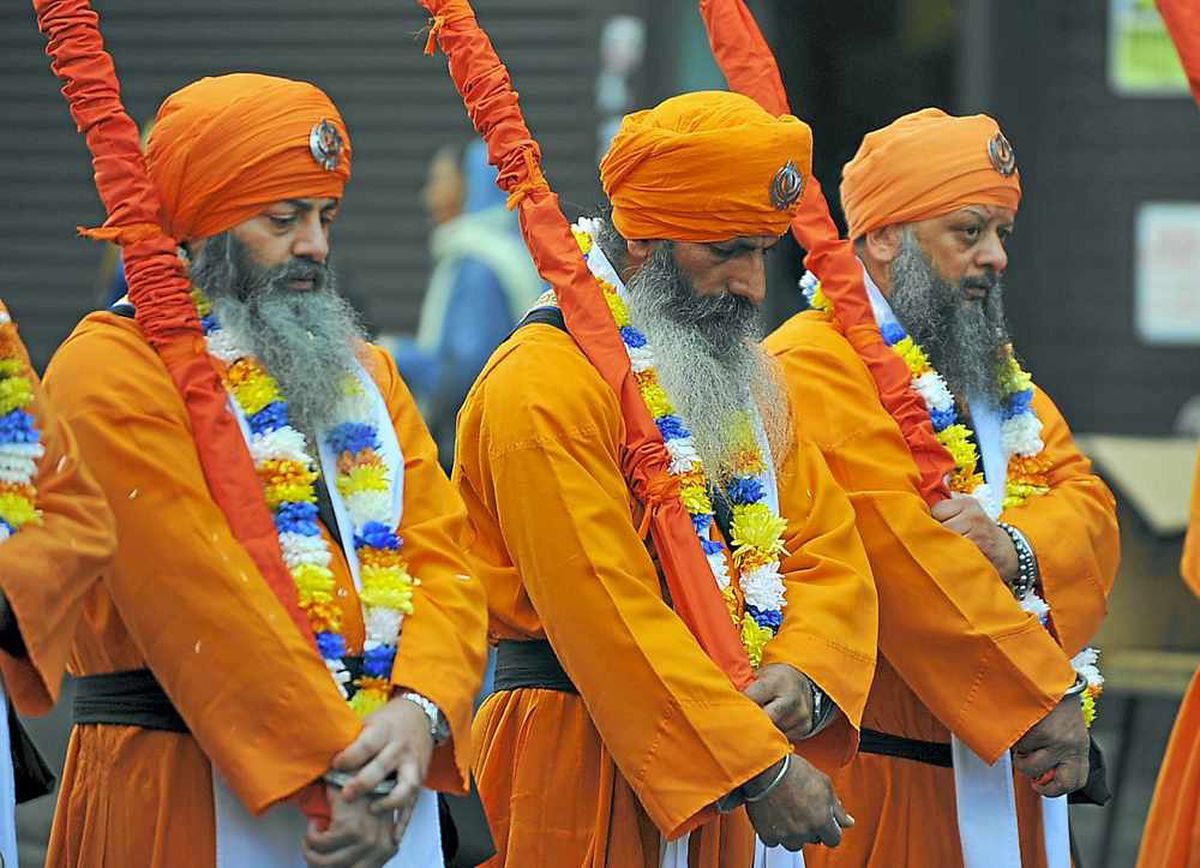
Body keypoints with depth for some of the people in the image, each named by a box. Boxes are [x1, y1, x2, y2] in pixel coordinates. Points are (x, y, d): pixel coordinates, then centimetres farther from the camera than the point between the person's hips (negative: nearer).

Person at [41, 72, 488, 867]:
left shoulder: (362, 371, 16)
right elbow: (201, 594, -16)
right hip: (189, 797, -6)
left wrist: (421, 711, -14)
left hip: (382, 795, 6)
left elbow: (440, 556, 6)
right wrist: (333, 773, -22)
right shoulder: (112, 370, -8)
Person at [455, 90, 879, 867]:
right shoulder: (543, 387, -14)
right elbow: (609, 614, -20)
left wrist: (801, 675, -11)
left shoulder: (742, 380, 14)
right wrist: (759, 770, -22)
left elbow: (830, 553, 10)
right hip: (584, 773, -7)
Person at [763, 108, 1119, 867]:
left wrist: (1016, 549, -17)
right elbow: (913, 563, -19)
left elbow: (1089, 504, 7)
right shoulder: (817, 364, -11)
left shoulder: (994, 372, 19)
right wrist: (1044, 695, -19)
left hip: (995, 761, 8)